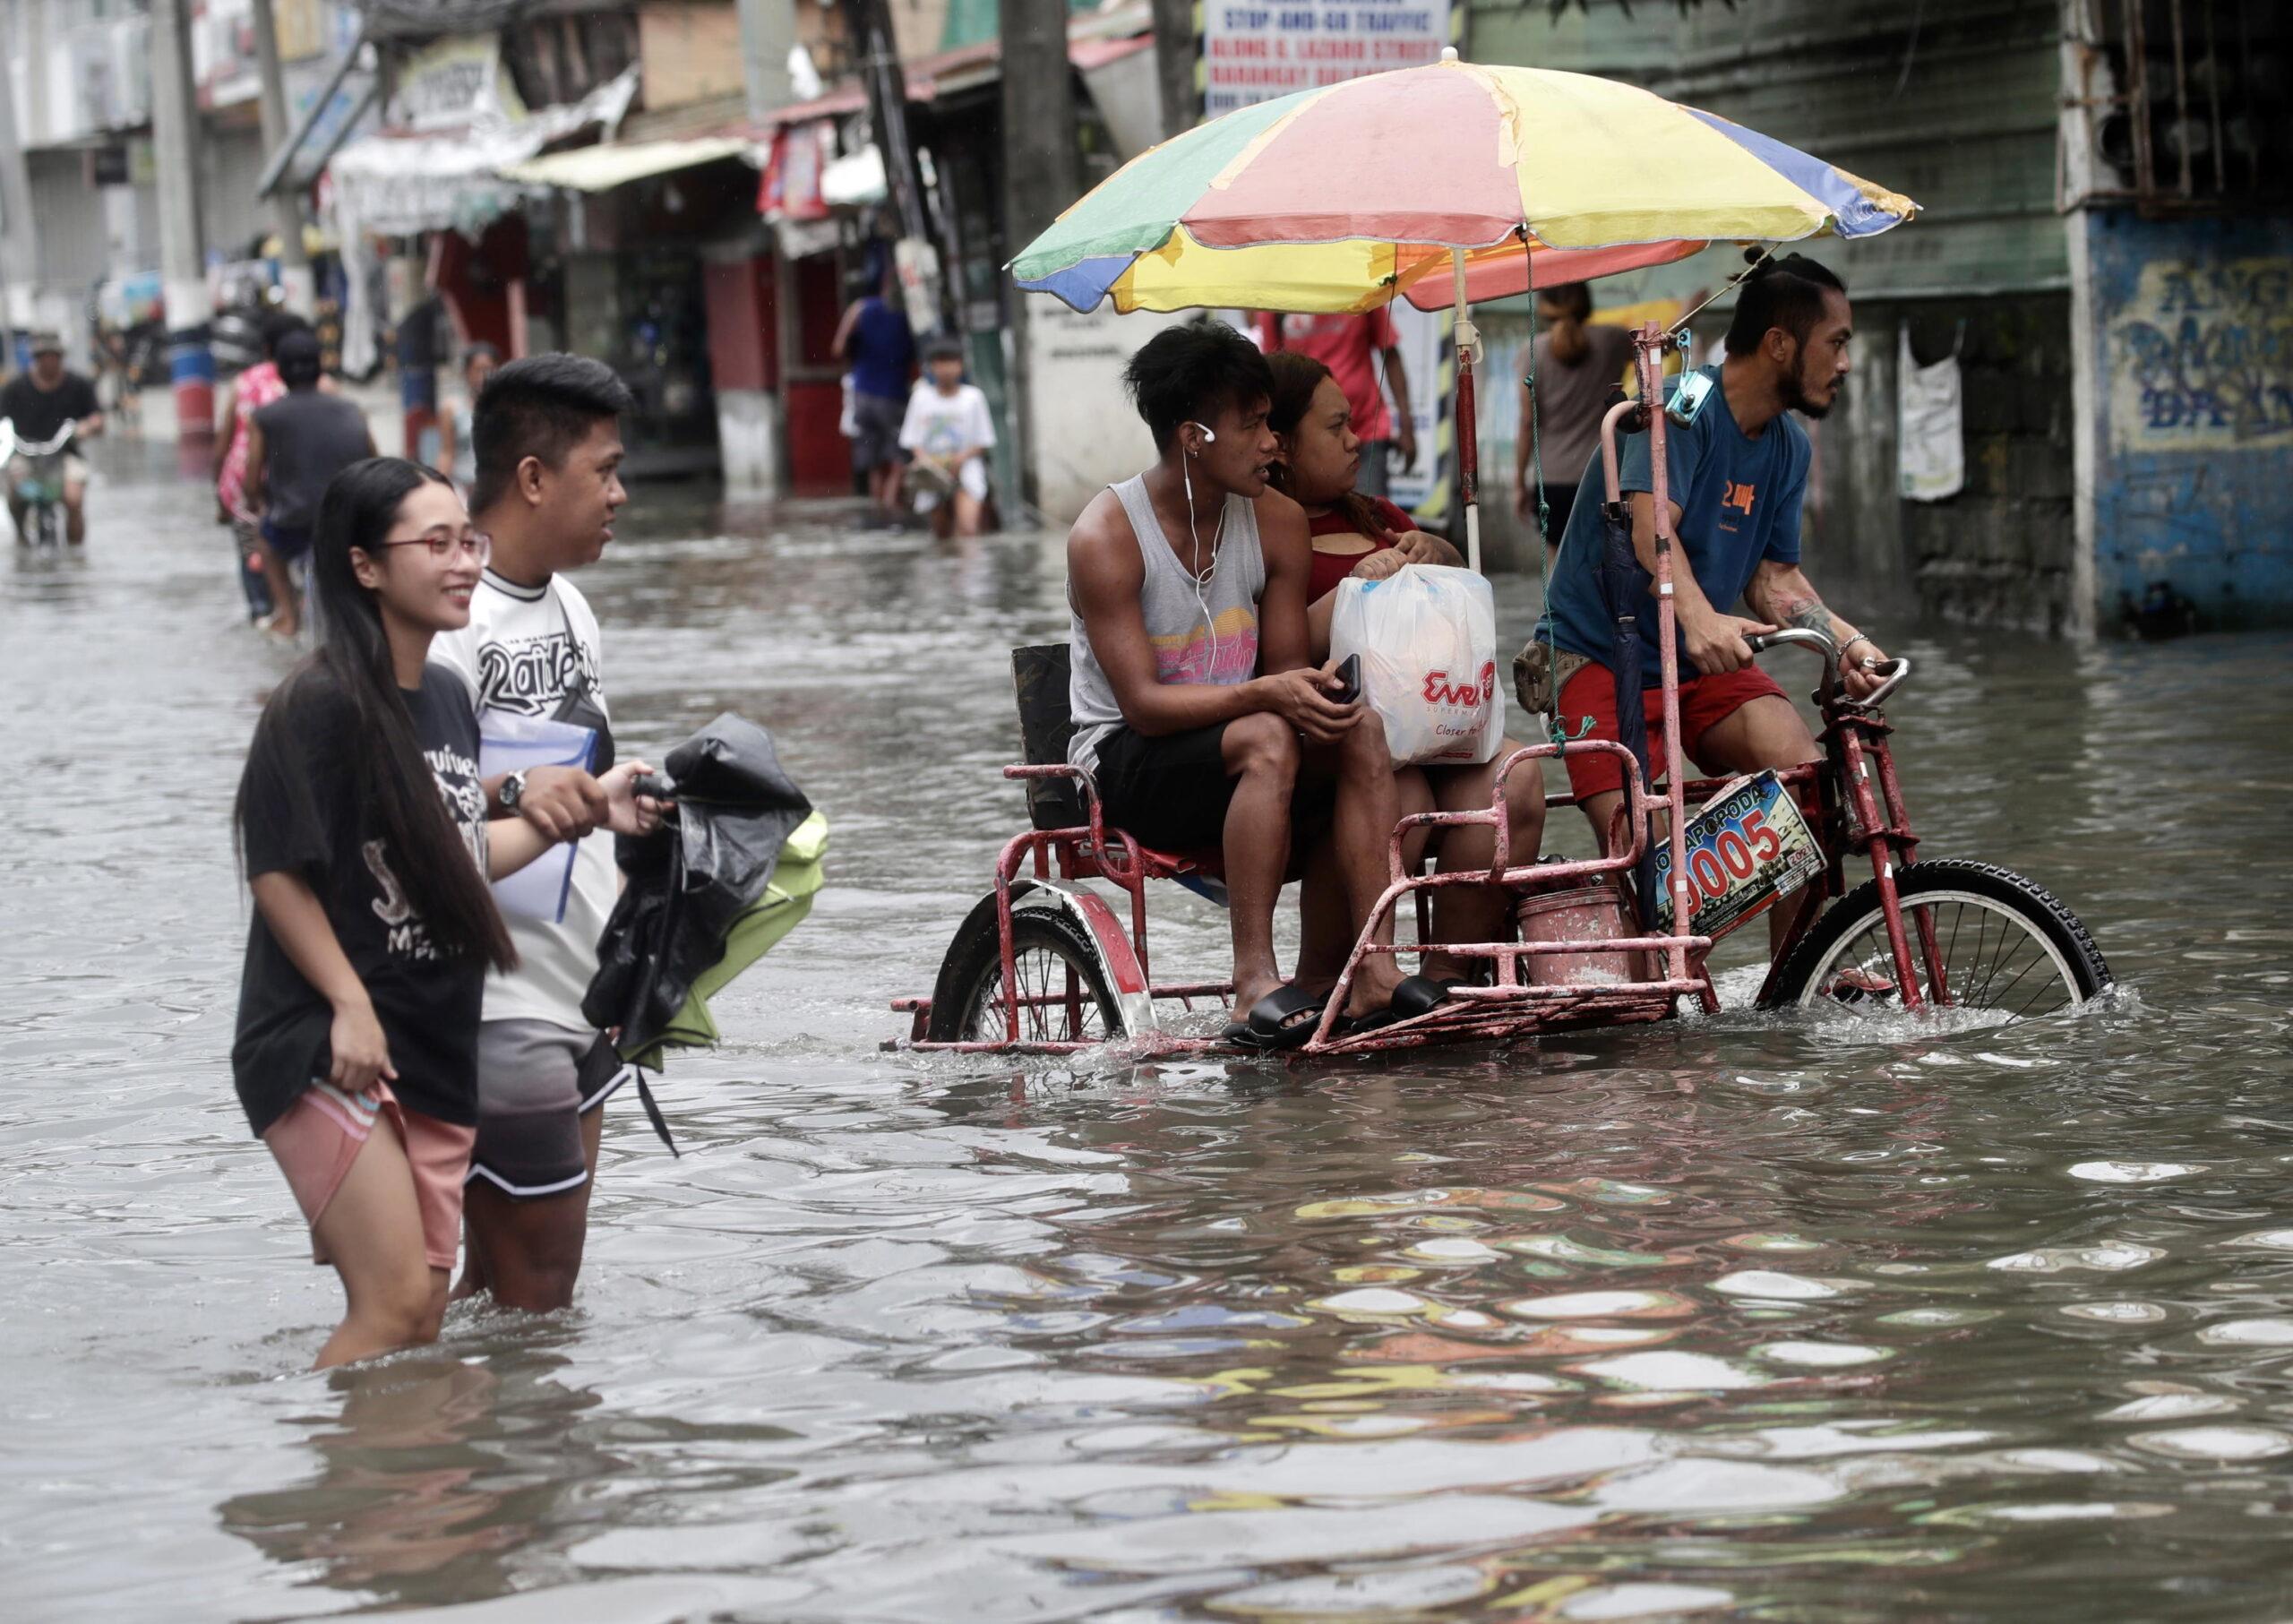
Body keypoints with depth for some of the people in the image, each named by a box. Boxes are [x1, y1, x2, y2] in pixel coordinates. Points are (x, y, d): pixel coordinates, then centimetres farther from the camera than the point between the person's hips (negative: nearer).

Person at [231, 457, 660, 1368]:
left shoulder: (449, 700, 10)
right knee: (396, 1304, -13)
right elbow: (279, 870, -15)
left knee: (426, 1309, 8)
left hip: (435, 1054, 8)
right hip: (327, 1053, -8)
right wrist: (350, 1005, -17)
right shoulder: (322, 703, -15)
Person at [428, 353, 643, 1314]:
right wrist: (513, 793, -40)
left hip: (580, 999, 9)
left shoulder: (567, 606, 14)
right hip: (501, 1008, -9)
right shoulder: (446, 619, -16)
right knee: (530, 1302, -6)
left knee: (516, 1289, 12)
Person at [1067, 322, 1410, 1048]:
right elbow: (1143, 703, -21)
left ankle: (1376, 973, -30)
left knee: (1360, 729, -23)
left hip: (1230, 748, 6)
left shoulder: (1277, 522, 1)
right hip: (1126, 763, -5)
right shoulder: (1105, 537, -16)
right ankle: (1254, 982, -37)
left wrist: (1311, 693, -23)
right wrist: (1265, 695, -34)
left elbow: (1286, 673, 2)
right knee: (1266, 740, -34)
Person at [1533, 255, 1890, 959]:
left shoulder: (1789, 447, 8)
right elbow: (1649, 527, -30)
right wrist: (1699, 619, -48)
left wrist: (1845, 641, -12)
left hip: (1705, 663, 6)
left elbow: (1775, 577, 8)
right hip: (1601, 655, -6)